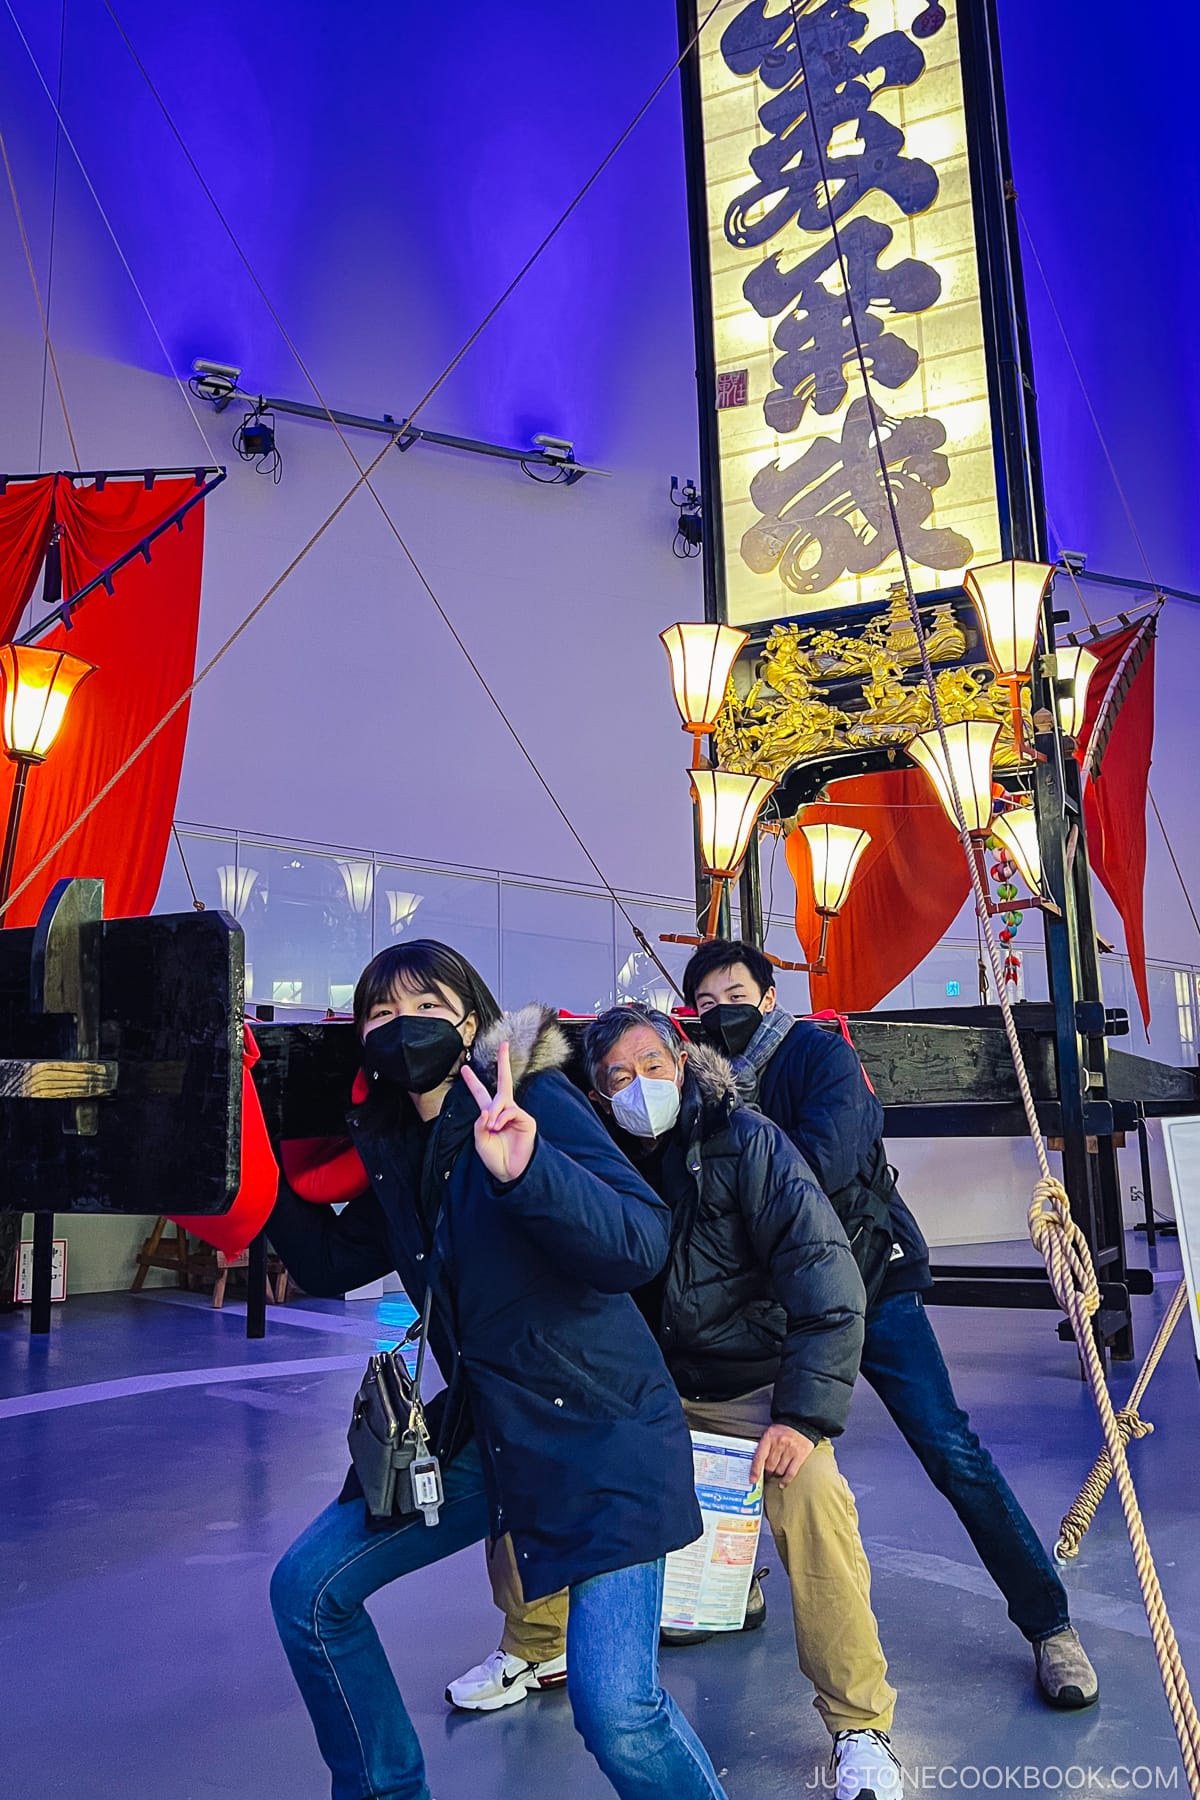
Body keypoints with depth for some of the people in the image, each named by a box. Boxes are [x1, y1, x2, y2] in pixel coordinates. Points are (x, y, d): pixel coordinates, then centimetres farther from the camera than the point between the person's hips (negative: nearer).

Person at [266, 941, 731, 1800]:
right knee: (308, 1591, 8)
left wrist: (526, 1169, -45)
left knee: (616, 1709, -18)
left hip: (600, 1433, -7)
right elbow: (332, 1262, 17)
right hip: (482, 1429, 7)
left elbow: (641, 1244, -29)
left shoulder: (537, 1102, -17)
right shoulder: (394, 1146, 4)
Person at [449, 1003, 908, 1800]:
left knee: (810, 1489, -31)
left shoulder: (746, 1141, -17)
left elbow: (826, 1281, -22)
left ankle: (860, 1725, -9)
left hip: (752, 1385, -4)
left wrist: (804, 1414, -28)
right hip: (643, 1385, 5)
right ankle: (534, 1646, 22)